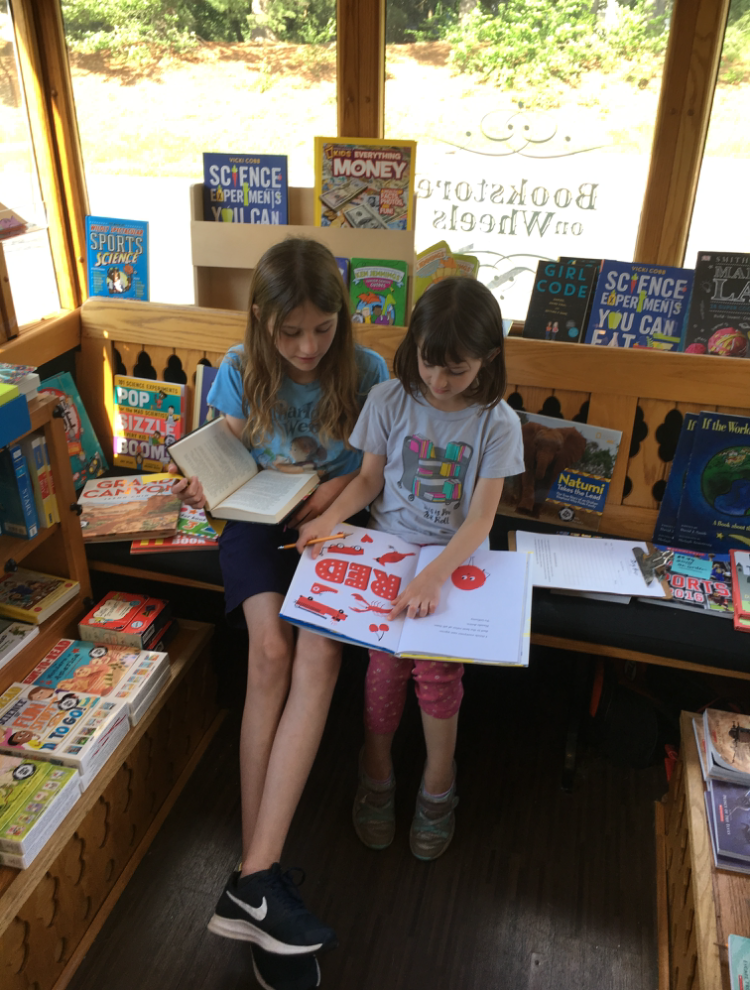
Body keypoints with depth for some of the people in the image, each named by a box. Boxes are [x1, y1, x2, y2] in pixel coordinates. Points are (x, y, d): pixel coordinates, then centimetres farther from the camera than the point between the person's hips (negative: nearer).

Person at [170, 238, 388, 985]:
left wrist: (342, 485, -16)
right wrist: (204, 486, -20)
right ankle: (259, 876, -19)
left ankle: (253, 875, -26)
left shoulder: (367, 371, -2)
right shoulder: (240, 371, 1)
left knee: (318, 655, -27)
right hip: (258, 523, 0)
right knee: (271, 649, -26)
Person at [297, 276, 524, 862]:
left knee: (438, 665, -16)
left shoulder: (497, 423, -9)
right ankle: (377, 775, 15)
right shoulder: (389, 400, -4)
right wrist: (331, 517, -14)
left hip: (455, 555, -1)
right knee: (386, 655, -14)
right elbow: (369, 479, 5)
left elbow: (481, 516, -14)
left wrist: (435, 576, -28)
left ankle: (438, 785, 13)